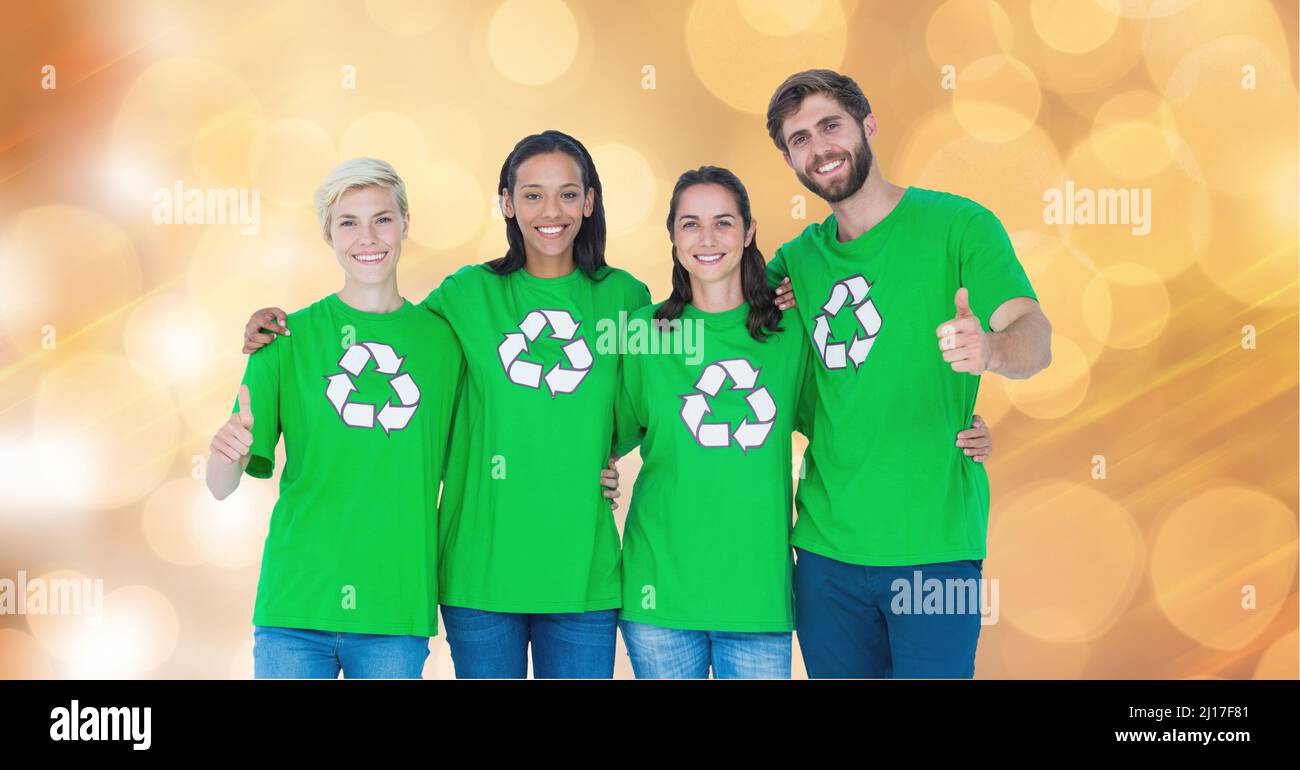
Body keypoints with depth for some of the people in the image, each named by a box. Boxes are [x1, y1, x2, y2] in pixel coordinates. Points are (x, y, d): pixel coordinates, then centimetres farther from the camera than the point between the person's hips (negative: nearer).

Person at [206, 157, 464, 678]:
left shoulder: (441, 338, 4)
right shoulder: (289, 336, 0)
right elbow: (222, 487, -3)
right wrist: (226, 453, -24)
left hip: (397, 613, 1)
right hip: (294, 607, -1)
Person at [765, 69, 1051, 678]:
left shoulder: (957, 224, -4)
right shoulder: (797, 258, 9)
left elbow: (1035, 335, -14)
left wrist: (988, 349, -37)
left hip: (934, 545, -4)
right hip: (825, 545, 4)